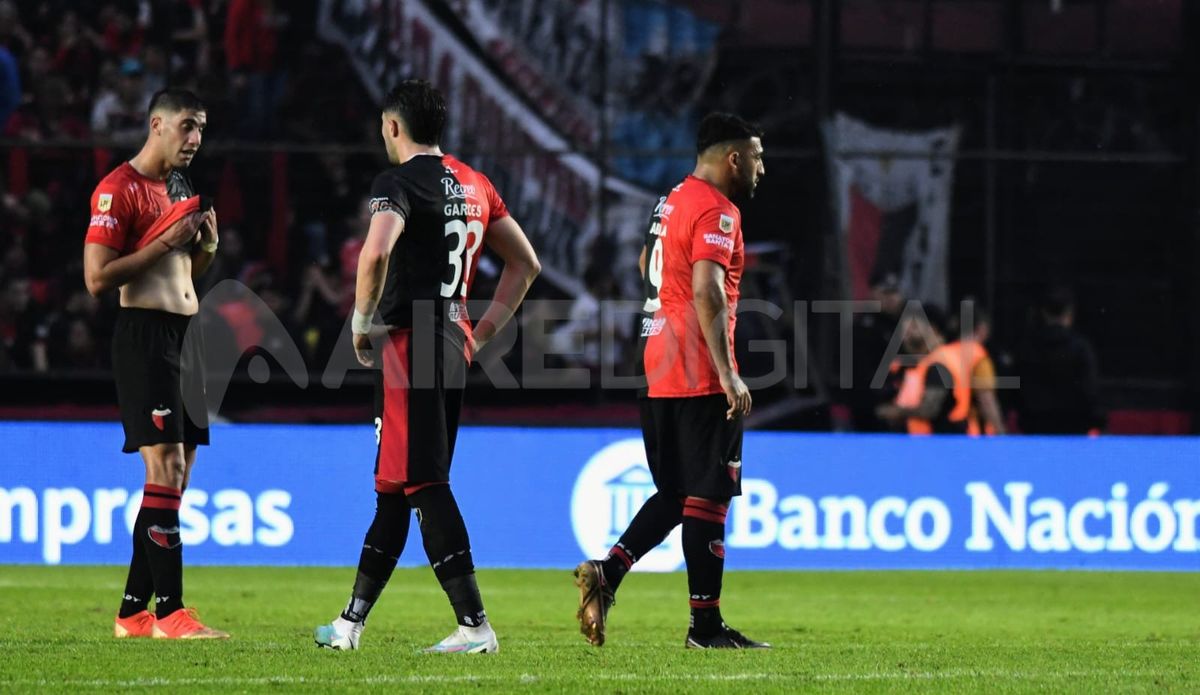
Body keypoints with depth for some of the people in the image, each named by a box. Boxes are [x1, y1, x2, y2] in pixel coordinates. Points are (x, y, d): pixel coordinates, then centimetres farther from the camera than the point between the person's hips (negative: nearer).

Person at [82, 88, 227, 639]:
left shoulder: (179, 188, 19)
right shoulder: (120, 189, -9)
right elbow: (97, 278, -16)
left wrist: (206, 247, 7)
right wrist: (164, 243, -19)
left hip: (185, 335, 9)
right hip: (144, 333, -9)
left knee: (175, 477, 8)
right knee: (166, 468, -14)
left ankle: (133, 612, 13)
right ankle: (170, 611, -15)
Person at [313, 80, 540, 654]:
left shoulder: (399, 183, -11)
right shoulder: (474, 187, 15)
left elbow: (377, 252, -29)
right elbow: (525, 264, 21)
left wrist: (361, 320, -14)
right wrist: (482, 333, 21)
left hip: (412, 343, -9)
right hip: (453, 345, 9)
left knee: (423, 486, -7)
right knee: (394, 485, 15)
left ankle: (474, 624, -12)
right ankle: (351, 622, 22)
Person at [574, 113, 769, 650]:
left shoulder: (672, 202, 16)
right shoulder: (716, 211, -12)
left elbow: (646, 265, 34)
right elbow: (707, 292, -24)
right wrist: (728, 374, -27)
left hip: (660, 371, 9)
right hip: (701, 378, -9)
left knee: (674, 494, 15)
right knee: (707, 496, -4)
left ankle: (607, 571, -1)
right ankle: (705, 624, -2)